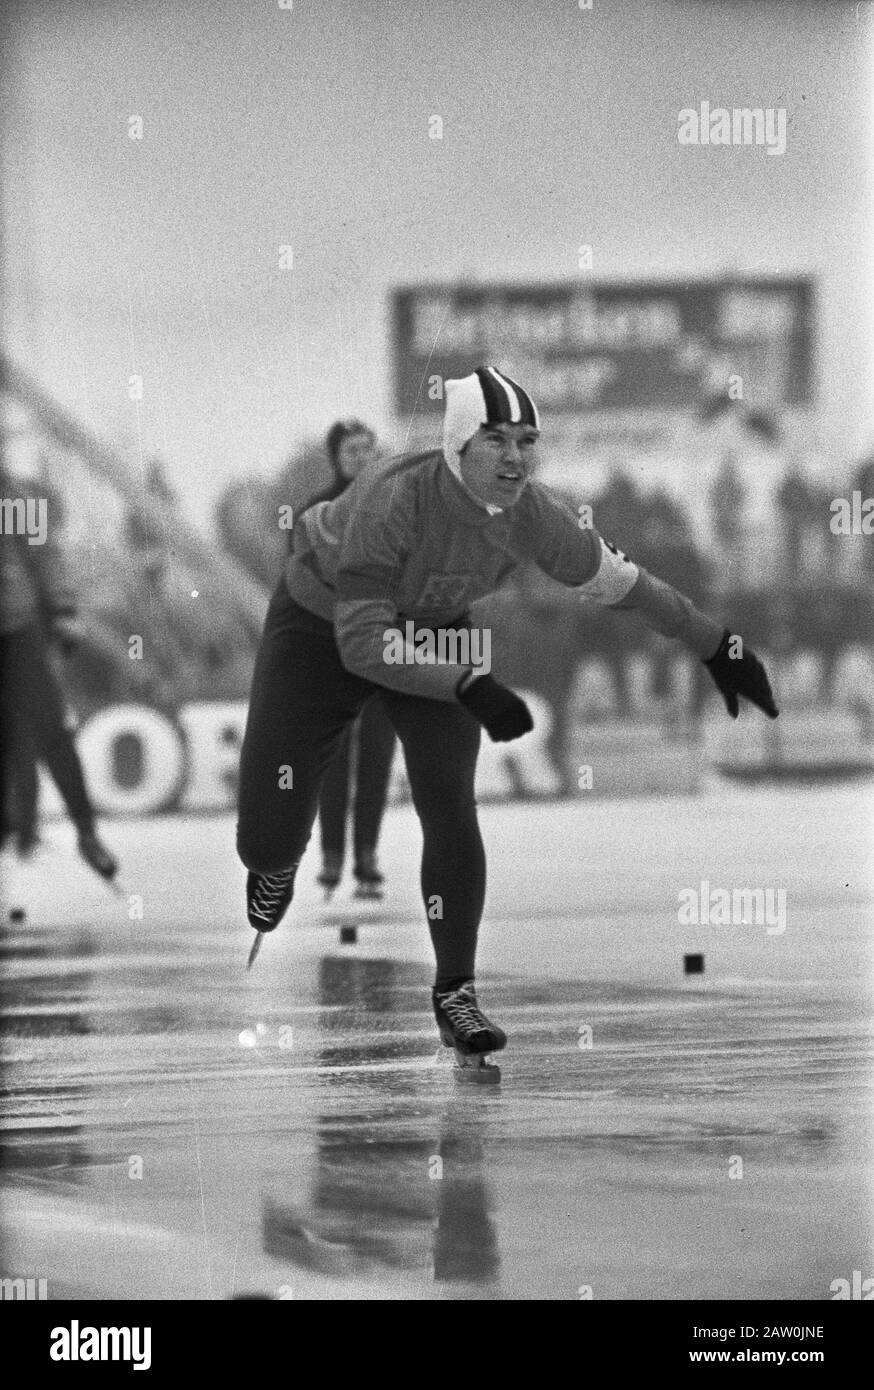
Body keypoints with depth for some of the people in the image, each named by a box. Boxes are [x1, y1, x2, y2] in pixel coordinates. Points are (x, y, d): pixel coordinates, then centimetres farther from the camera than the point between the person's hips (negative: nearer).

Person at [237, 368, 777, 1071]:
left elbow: (620, 582, -5)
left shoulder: (534, 515, -22)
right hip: (320, 632, -3)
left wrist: (721, 649, 0)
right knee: (269, 840, -5)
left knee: (449, 807, -15)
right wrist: (471, 686, -48)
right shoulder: (393, 500, -38)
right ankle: (278, 863, 35)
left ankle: (456, 993, -2)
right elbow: (361, 640, -39)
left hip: (432, 632, 4)